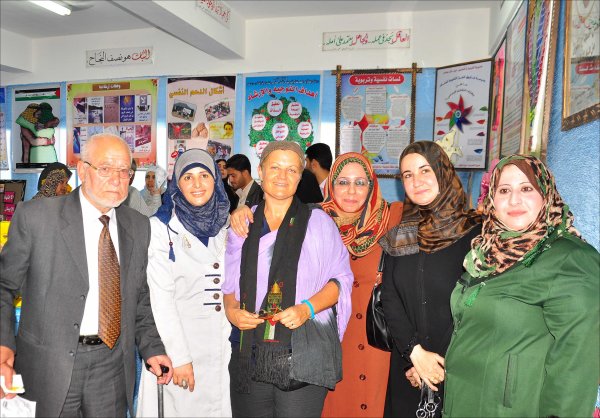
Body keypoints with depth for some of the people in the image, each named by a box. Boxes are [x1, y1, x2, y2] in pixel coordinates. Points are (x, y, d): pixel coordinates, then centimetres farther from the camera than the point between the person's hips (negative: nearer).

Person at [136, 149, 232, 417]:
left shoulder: (225, 227, 7)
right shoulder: (161, 227, -8)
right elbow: (161, 297, -12)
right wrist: (179, 357, -14)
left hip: (220, 350, 4)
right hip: (177, 345, -4)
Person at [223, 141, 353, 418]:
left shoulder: (318, 221, 2)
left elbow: (341, 278, 1)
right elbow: (229, 282, 16)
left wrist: (307, 308, -14)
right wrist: (231, 310, -3)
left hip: (303, 354, -2)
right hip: (249, 352, 3)